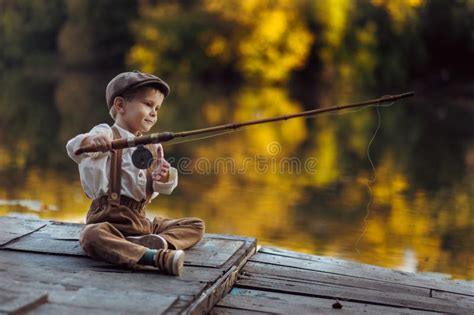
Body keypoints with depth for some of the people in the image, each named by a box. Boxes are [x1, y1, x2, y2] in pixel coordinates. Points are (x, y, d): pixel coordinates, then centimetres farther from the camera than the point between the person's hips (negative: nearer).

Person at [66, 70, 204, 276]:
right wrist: (90, 141, -47)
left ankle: (160, 241, -28)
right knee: (90, 236, -38)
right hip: (109, 219, -6)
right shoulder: (106, 136, -4)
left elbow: (162, 189, 8)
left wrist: (165, 178, -17)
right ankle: (155, 257, -52)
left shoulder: (152, 146, 14)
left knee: (196, 225, 0)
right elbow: (73, 148, -24)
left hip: (141, 221, 6)